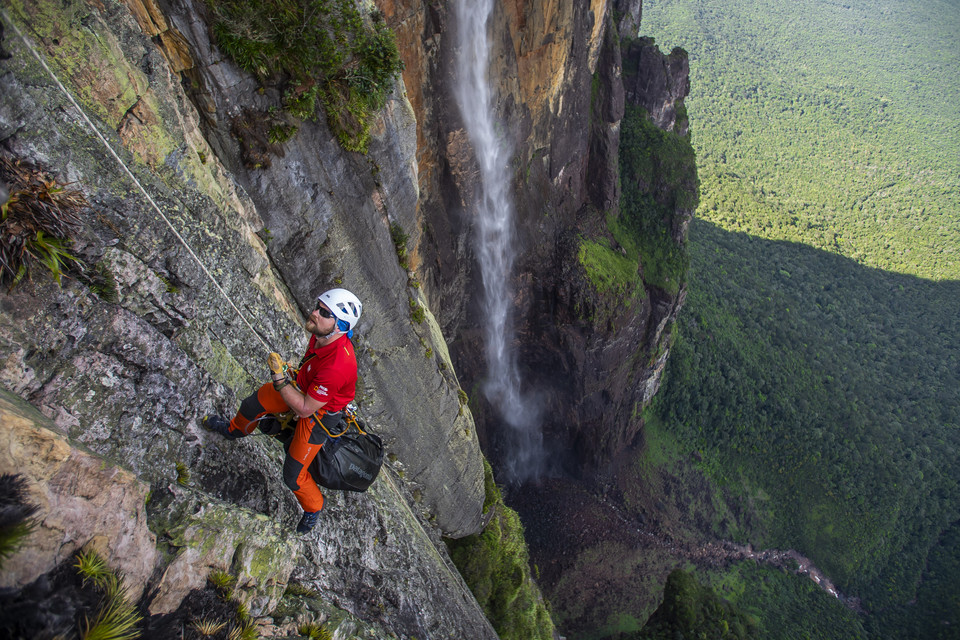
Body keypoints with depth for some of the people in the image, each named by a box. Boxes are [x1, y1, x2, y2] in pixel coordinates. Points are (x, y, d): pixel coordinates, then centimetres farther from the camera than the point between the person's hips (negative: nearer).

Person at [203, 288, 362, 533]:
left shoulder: (337, 366, -45)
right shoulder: (321, 333, -21)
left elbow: (305, 409, -32)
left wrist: (279, 379, -32)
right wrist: (298, 371, 22)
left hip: (319, 413, -7)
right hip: (304, 387, 8)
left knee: (293, 476, 1)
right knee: (253, 404, 21)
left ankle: (313, 507, 35)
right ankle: (235, 430, 58)